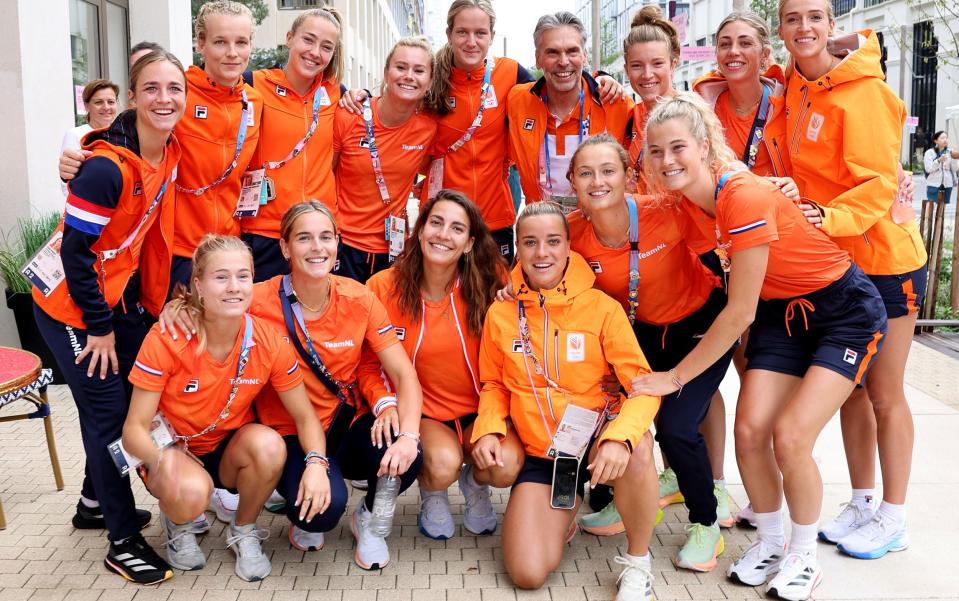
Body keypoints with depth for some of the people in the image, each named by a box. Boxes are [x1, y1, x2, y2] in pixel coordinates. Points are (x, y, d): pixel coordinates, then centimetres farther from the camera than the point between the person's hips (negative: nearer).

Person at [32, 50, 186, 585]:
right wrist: (99, 327, -15)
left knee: (134, 399, 14)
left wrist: (163, 299, 3)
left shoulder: (169, 151, -4)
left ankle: (96, 500, 37)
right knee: (108, 411, -3)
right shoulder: (107, 166, -26)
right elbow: (76, 251, -22)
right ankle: (124, 542, 10)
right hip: (71, 303, -7)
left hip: (121, 295, 7)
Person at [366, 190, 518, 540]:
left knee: (507, 466, -27)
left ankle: (474, 483, 13)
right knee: (444, 464, -31)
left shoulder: (488, 285, -9)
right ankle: (432, 493, 9)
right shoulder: (384, 288, -11)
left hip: (478, 409, 1)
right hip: (421, 412, -1)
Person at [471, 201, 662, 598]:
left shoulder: (602, 307, -9)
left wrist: (620, 437, -34)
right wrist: (488, 430, -10)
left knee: (636, 450, -38)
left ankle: (637, 562, -10)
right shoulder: (500, 315, -2)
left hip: (595, 439, -2)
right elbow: (493, 385, 11)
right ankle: (562, 511, 24)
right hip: (538, 453, 2)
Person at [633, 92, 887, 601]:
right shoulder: (687, 198, -10)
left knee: (790, 437, -15)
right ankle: (770, 543, 17)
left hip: (846, 313, -6)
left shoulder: (745, 198, -31)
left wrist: (676, 376, -18)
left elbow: (739, 313, -26)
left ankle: (804, 556, 9)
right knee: (750, 431, -6)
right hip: (779, 311, 6)